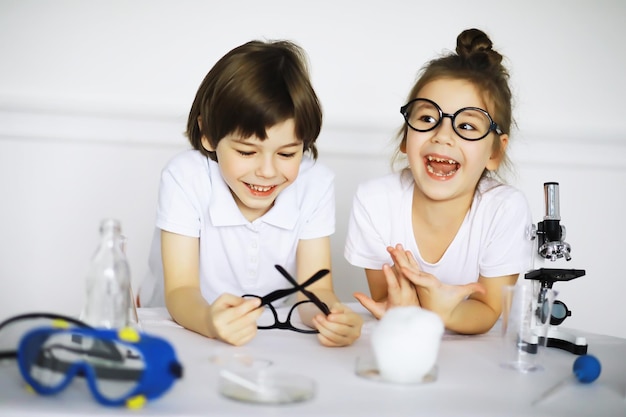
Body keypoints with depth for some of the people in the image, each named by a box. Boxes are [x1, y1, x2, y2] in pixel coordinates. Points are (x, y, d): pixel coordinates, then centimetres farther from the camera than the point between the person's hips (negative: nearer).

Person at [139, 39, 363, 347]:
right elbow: (180, 290, -21)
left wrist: (333, 317, -36)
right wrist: (209, 321, -44)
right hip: (179, 331, -2)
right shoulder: (184, 178, -17)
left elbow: (313, 289, -13)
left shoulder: (315, 184, -11)